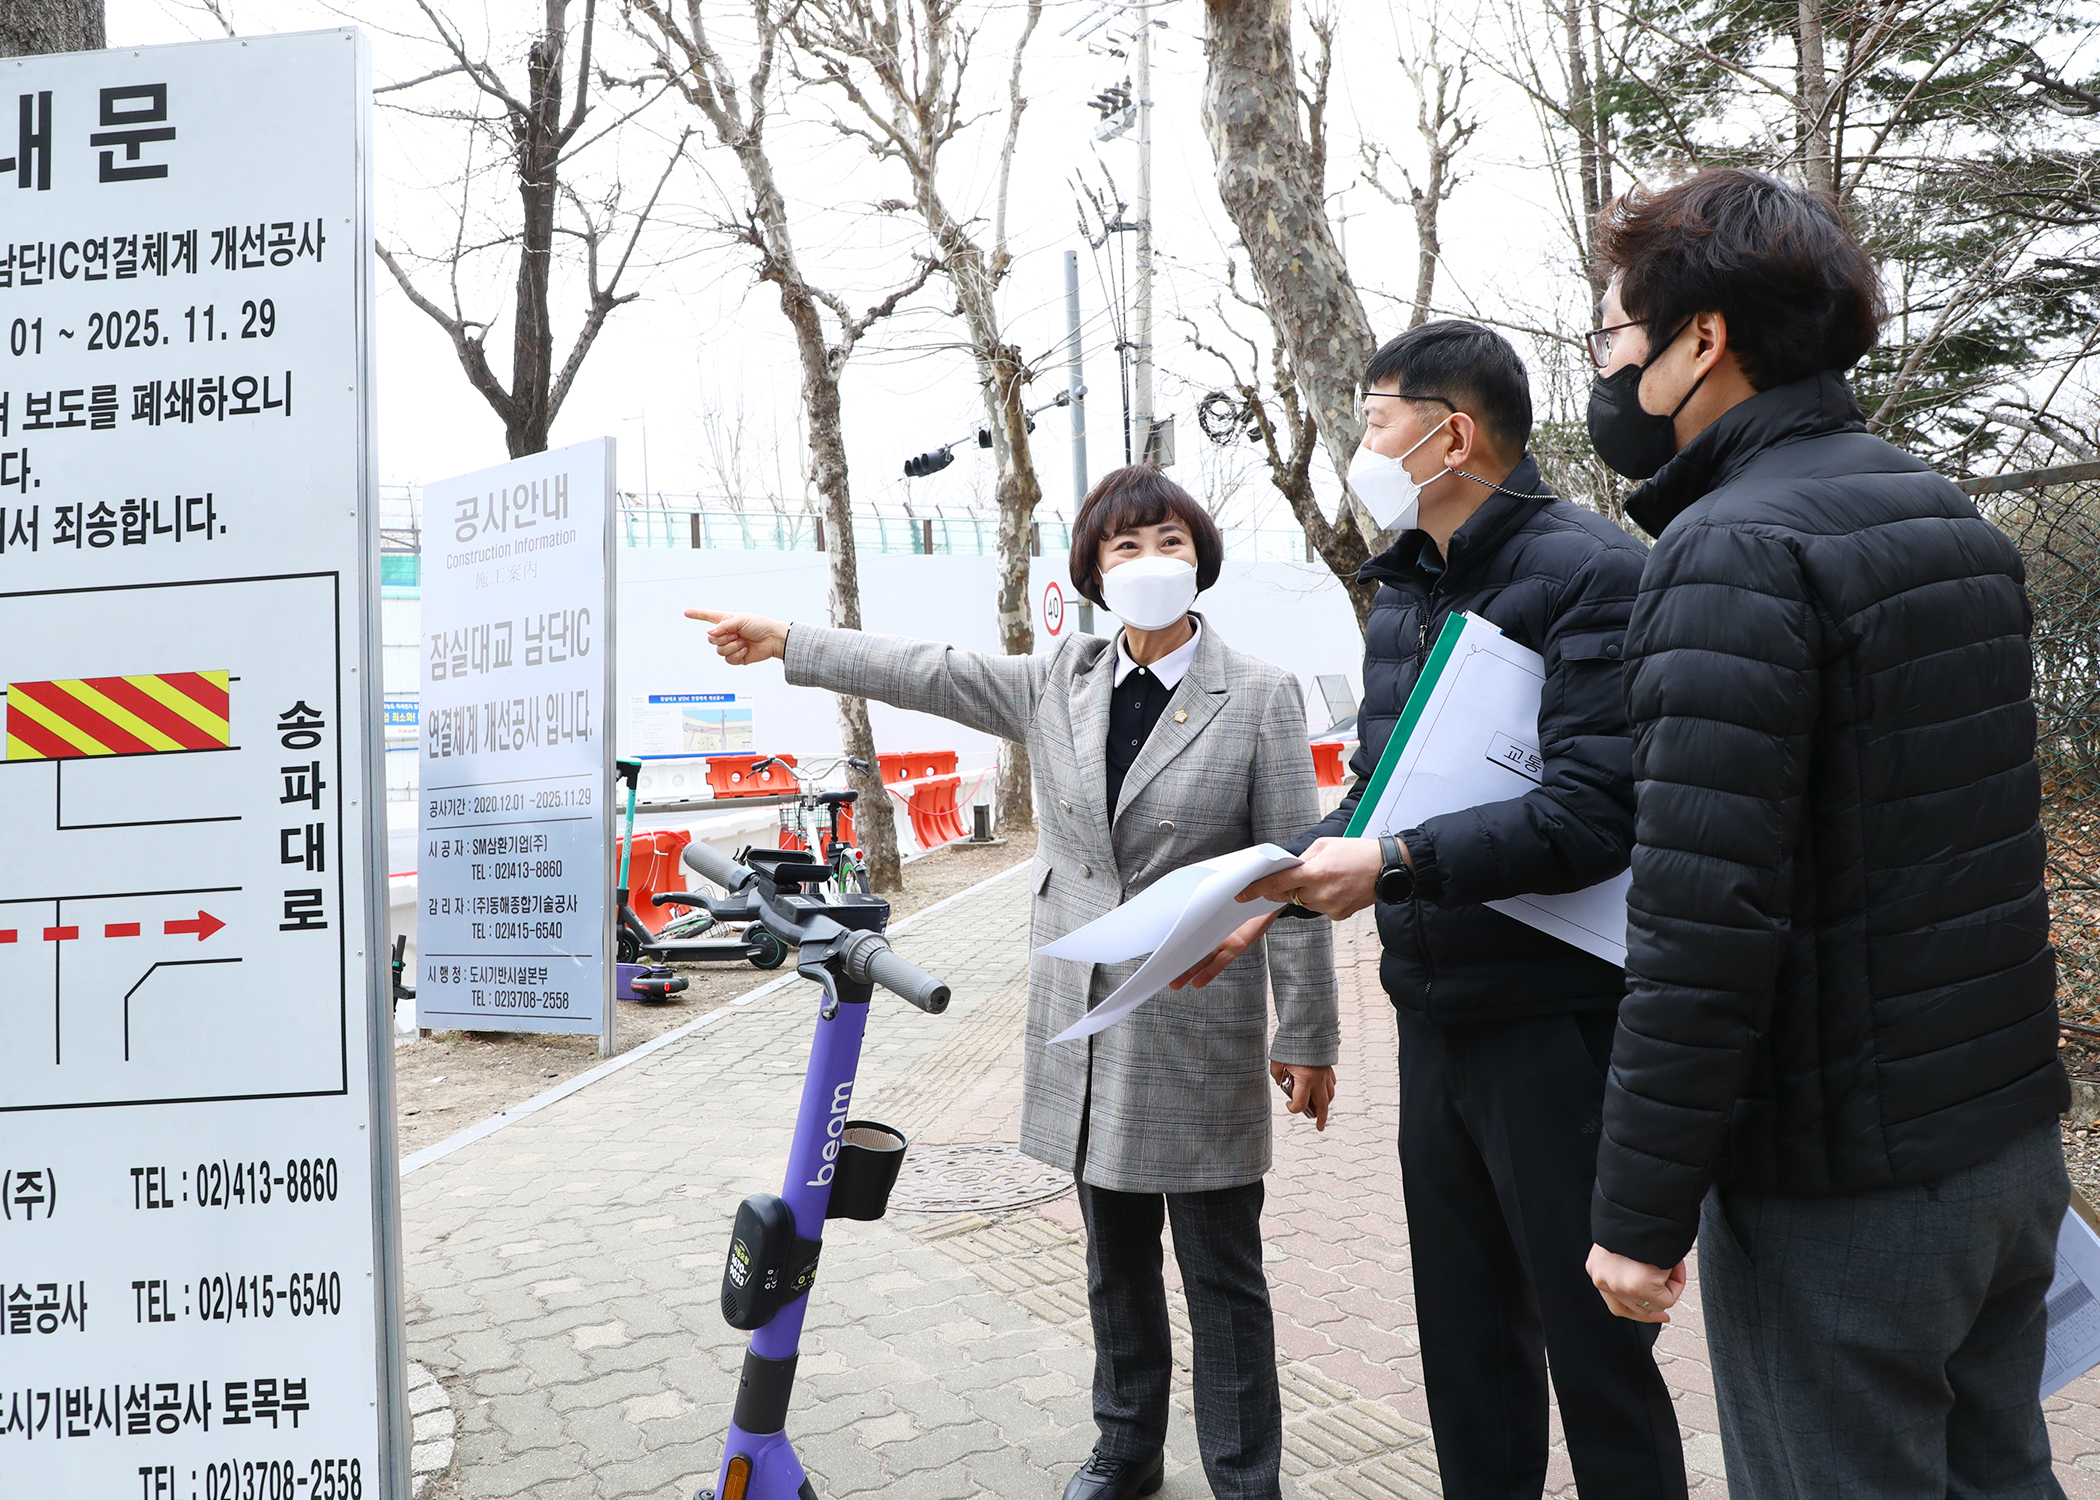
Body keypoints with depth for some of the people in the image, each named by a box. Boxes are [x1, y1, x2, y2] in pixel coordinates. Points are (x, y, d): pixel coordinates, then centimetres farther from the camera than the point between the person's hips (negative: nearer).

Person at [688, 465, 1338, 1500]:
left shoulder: (1260, 697, -7)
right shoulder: (1061, 682, 5)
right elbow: (930, 674, 10)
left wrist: (1309, 1037, -7)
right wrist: (787, 643, 9)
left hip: (1200, 1036, -4)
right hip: (1085, 1022, 5)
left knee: (1222, 1275, 6)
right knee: (1116, 1258, 19)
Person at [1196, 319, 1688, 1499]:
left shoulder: (1591, 572, -15)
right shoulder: (1403, 593, 12)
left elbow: (1594, 812, -24)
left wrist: (1394, 866, -23)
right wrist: (1271, 900, 3)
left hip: (1559, 1023, -8)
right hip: (1436, 1021, 8)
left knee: (1595, 1352, 7)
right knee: (1467, 1343, 20)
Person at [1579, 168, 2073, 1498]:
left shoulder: (1735, 555, -20)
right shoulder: (1955, 520, 9)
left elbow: (1705, 921, -26)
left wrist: (1643, 1215, -17)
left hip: (1837, 1189, -9)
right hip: (2015, 1141, 9)